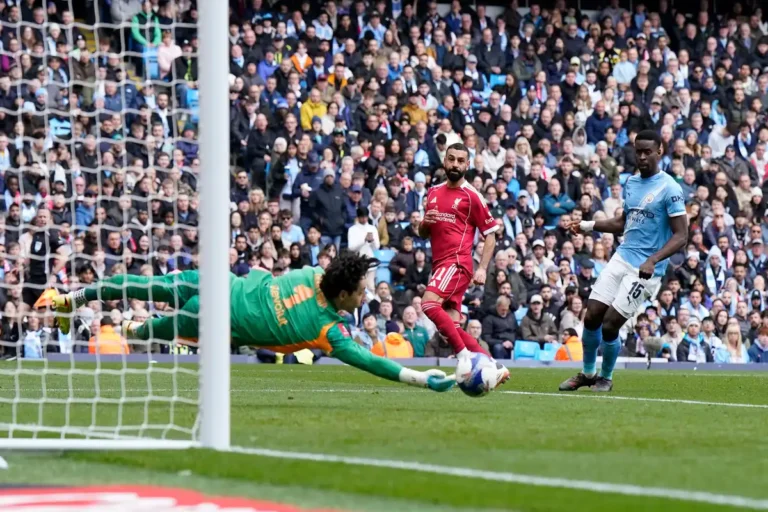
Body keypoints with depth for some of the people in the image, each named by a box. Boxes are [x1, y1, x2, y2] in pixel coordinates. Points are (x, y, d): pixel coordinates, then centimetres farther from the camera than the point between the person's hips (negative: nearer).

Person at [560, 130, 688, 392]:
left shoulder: (669, 189, -12)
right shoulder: (631, 182, 11)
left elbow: (681, 235, -14)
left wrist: (653, 260, -27)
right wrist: (588, 225, 13)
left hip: (644, 269, -6)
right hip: (622, 258, 6)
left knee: (610, 325, -6)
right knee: (592, 317, 2)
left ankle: (606, 377, 18)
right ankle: (587, 373, 24)